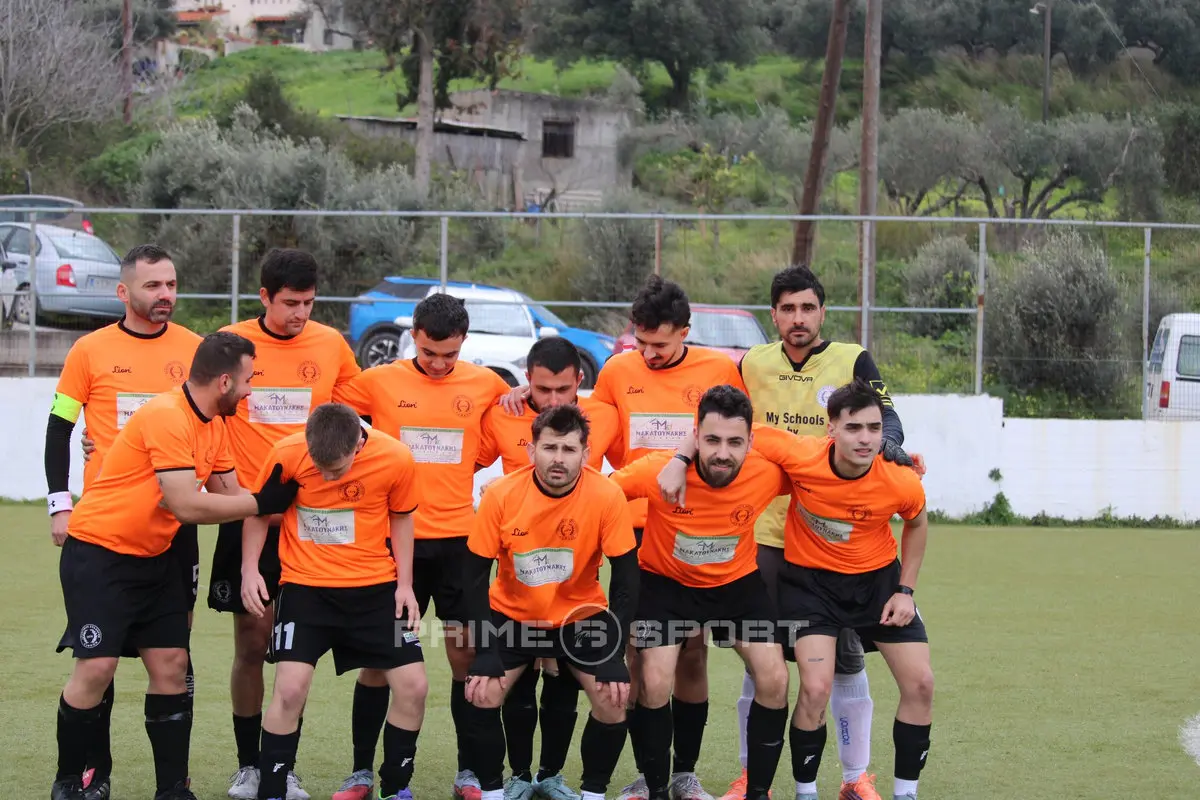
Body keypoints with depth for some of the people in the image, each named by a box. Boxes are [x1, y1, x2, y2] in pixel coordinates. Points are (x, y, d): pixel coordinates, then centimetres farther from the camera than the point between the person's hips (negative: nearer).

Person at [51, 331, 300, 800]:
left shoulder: (214, 423, 6)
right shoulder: (167, 417, -24)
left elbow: (229, 495, 7)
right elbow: (186, 506, -26)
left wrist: (281, 506, -8)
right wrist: (261, 503, -17)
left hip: (153, 557, 9)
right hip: (98, 551, -9)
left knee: (171, 665, 1)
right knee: (96, 668, -13)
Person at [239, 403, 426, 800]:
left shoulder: (396, 459, -15)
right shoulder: (287, 453, -17)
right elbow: (259, 509, 1)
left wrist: (405, 583, 0)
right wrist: (249, 569, -8)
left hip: (376, 586, 2)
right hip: (305, 585, -1)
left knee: (413, 686, -1)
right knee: (291, 688, -15)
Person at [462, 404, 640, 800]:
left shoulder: (608, 496, -22)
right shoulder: (501, 494, -21)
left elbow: (626, 577, -13)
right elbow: (475, 575, -13)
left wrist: (615, 652, -18)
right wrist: (486, 655, -18)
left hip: (582, 616, 0)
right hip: (512, 615, 0)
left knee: (613, 702, -15)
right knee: (482, 697, -15)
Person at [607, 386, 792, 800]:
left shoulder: (766, 473, -24)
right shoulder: (659, 471, -31)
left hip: (738, 583, 2)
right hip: (666, 581, -2)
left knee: (774, 679, -10)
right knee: (655, 682, -16)